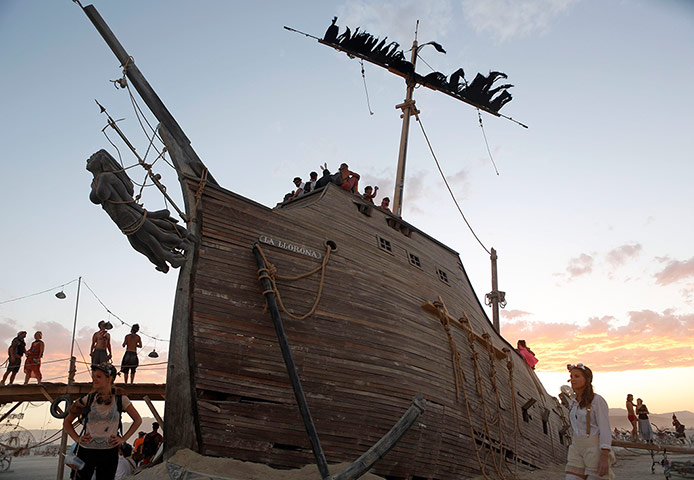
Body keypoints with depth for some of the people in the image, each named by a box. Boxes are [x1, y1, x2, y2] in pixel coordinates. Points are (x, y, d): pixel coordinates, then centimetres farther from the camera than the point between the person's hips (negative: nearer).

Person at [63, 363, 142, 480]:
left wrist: (123, 439, 0)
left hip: (109, 451, -1)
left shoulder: (120, 399, -2)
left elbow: (138, 420, 7)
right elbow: (67, 421, 13)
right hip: (86, 450, 1)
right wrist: (77, 438, 0)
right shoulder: (88, 399, 1)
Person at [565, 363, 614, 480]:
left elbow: (605, 429, -14)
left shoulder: (597, 400, -9)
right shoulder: (574, 403, 12)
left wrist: (605, 457, -21)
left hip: (596, 449, -6)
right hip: (577, 449, 6)